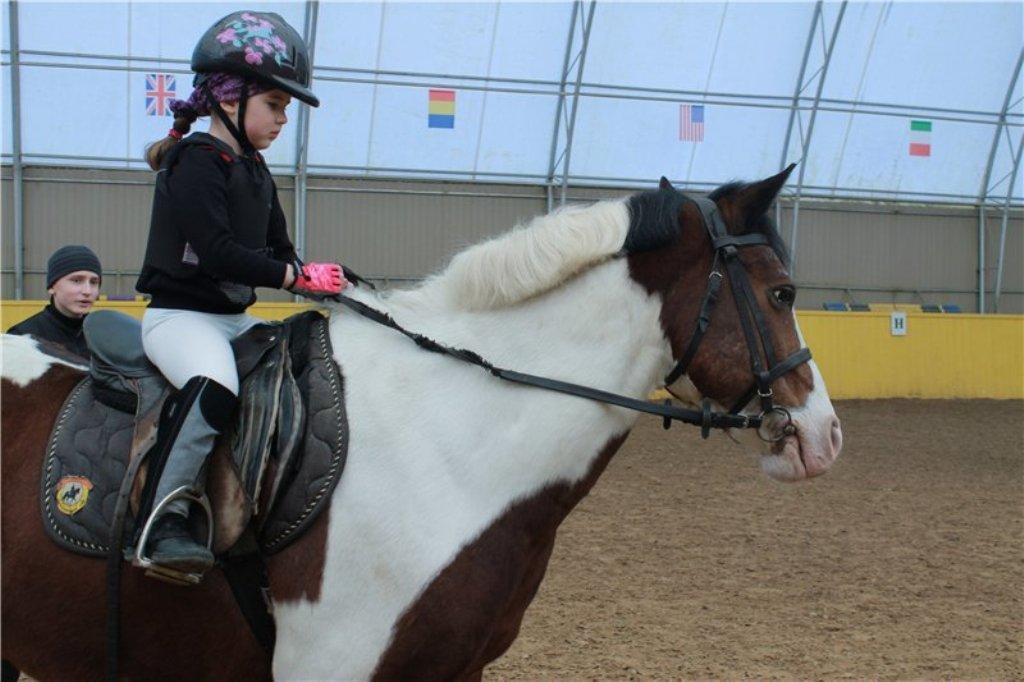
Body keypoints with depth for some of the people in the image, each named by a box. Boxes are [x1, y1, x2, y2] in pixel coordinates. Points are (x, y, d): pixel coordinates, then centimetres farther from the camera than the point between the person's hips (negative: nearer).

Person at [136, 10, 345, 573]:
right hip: (180, 315, -10)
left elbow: (279, 251, 16)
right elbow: (216, 252, -23)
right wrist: (297, 276, -21)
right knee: (216, 387, -35)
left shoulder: (255, 172, 14)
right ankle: (165, 521, -34)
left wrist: (322, 280, -2)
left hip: (236, 317, 10)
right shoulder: (196, 162, -13)